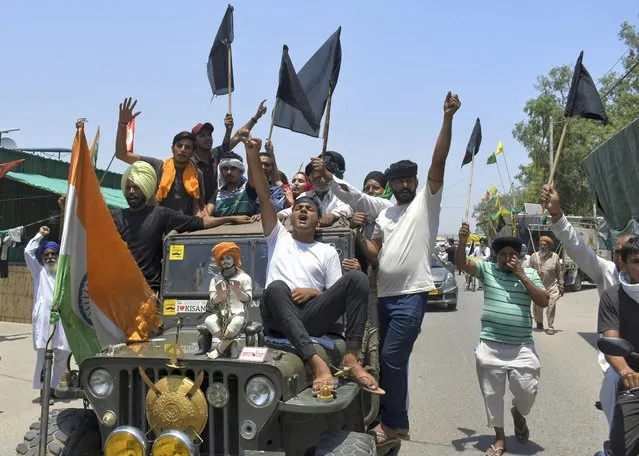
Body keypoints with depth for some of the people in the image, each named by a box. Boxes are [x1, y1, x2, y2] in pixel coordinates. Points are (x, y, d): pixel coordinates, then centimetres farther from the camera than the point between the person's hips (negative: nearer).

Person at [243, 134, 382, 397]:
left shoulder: (328, 252, 22)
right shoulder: (278, 237, 23)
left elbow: (337, 296, 15)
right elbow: (264, 197, 10)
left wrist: (315, 293, -7)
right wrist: (253, 156, 0)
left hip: (312, 318, 1)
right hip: (279, 317, -1)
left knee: (357, 278, -21)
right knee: (276, 287, -36)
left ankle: (351, 360, -30)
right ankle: (317, 363, -47)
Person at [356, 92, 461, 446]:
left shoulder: (426, 201, 0)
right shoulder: (384, 214, 17)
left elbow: (439, 161, -12)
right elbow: (376, 252, 12)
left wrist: (448, 118, -21)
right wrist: (358, 235, -7)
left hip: (411, 295, -7)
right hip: (384, 294, 7)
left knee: (392, 358, -9)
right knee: (390, 360, 13)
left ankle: (393, 423, 6)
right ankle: (394, 420, 26)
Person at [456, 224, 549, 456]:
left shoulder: (529, 273, 6)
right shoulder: (487, 269, 5)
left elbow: (544, 301, -4)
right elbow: (462, 264, -6)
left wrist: (521, 276, -9)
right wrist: (462, 242, -24)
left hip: (522, 347, 0)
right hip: (491, 346, 0)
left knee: (526, 391, 1)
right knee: (492, 394, 9)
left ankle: (518, 413, 37)